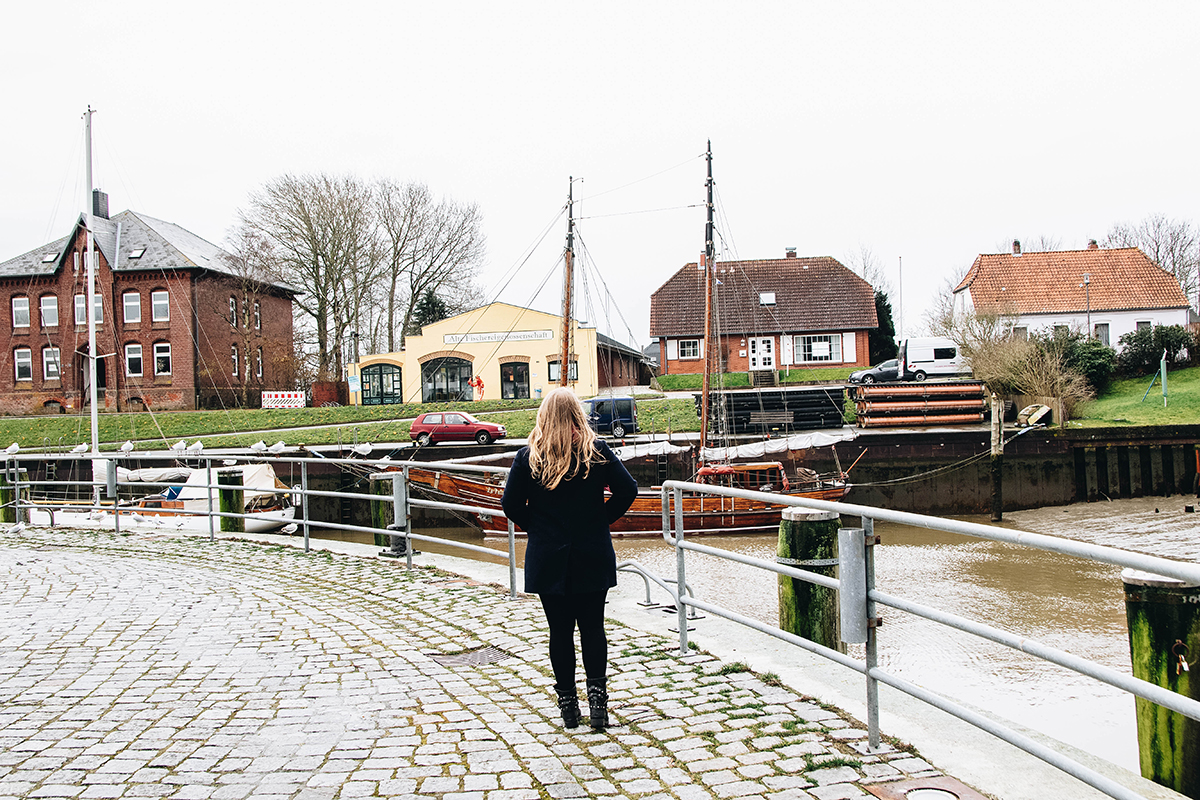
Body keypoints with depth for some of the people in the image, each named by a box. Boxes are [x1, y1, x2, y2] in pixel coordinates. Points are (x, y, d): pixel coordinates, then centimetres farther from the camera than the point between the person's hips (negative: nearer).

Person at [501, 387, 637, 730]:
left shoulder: (527, 457, -6)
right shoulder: (596, 451, -6)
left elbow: (511, 504, -5)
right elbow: (627, 489, -8)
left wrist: (535, 527, 9)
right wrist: (602, 519, 3)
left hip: (548, 560, 0)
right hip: (593, 558, 0)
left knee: (560, 630, 9)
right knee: (593, 627, 10)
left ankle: (568, 702, 15)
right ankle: (597, 695, 1)